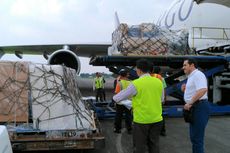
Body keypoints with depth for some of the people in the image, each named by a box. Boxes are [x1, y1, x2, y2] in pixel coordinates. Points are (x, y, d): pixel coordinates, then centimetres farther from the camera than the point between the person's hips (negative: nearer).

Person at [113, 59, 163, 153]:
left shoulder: (136, 83, -14)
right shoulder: (158, 82, 1)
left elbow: (117, 99, -6)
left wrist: (114, 97, 16)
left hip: (141, 120, -5)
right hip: (157, 120, 5)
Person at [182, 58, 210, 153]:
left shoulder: (197, 74, -13)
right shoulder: (191, 76, 18)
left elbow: (203, 90, -29)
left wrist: (189, 103, -26)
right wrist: (185, 90, 9)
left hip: (199, 107, -11)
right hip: (195, 107, 11)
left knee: (196, 137, -5)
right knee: (194, 136, 18)